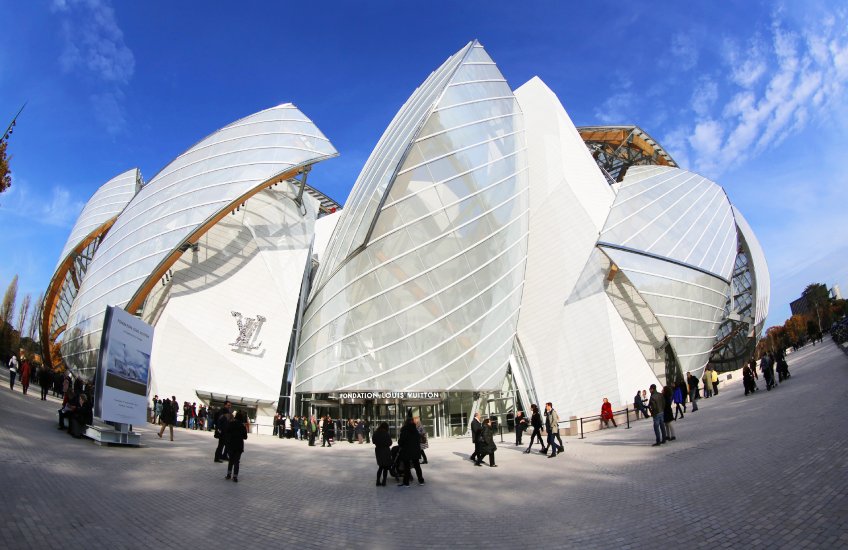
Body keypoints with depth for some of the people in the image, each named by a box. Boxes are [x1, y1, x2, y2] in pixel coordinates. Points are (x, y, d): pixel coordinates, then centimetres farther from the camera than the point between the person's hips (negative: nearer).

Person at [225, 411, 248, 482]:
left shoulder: (229, 423, -5)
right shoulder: (242, 426, -10)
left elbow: (225, 434, -3)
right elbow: (245, 437, -6)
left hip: (230, 445, 2)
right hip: (239, 446, -2)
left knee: (231, 460, 20)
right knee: (236, 461, 7)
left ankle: (228, 474, 20)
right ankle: (235, 476, 6)